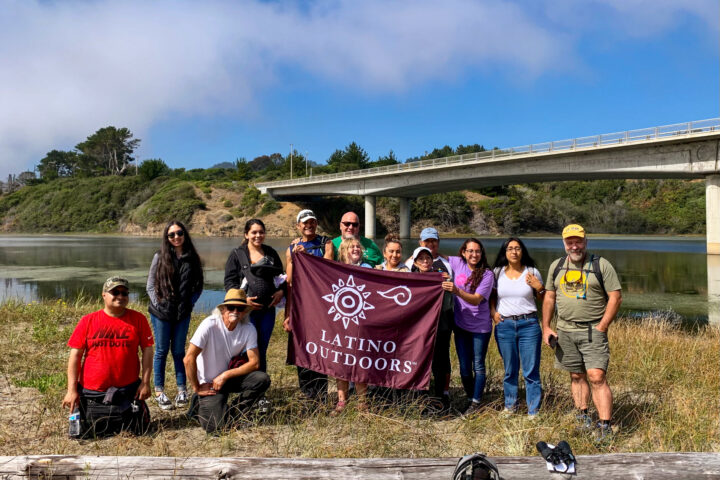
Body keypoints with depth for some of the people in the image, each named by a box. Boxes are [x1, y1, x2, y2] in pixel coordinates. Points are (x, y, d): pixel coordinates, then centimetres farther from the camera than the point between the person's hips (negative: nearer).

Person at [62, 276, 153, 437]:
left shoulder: (138, 319, -2)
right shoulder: (88, 321, -2)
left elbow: (147, 350, 0)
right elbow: (75, 355, -1)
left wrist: (145, 382, -6)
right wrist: (72, 390, -5)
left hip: (128, 390, 0)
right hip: (92, 392, 0)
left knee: (138, 429, -2)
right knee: (87, 432, 6)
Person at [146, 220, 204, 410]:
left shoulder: (192, 259, 3)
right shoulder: (160, 257, -2)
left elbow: (198, 286, 9)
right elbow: (150, 285, 1)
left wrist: (190, 303, -2)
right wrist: (158, 304, -8)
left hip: (183, 314, 1)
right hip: (161, 313, -1)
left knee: (179, 351, 10)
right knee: (161, 351, 7)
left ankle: (182, 390, 18)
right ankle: (159, 391, 16)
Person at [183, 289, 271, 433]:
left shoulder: (249, 329, -9)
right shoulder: (210, 325, -21)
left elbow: (255, 362, -12)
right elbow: (189, 359, -21)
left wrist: (226, 375, -20)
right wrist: (197, 388, -13)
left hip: (231, 378, 4)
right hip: (209, 384, -4)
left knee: (263, 379, -22)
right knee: (215, 427, -20)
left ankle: (230, 415, -1)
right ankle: (200, 404, 15)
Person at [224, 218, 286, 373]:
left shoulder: (271, 253, 13)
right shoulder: (237, 254, 2)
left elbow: (281, 275, 20)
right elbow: (229, 281, -2)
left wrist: (281, 291, 0)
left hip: (268, 309, 4)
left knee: (262, 350, 12)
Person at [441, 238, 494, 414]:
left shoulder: (487, 274, -10)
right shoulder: (458, 263, 0)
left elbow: (476, 300, -20)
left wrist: (457, 291, -35)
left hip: (480, 326, -3)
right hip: (461, 325, 3)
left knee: (478, 366, 4)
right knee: (464, 367, 7)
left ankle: (476, 402, 14)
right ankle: (470, 398, 24)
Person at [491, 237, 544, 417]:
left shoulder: (532, 272, 3)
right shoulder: (497, 273, 5)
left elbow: (544, 300, 10)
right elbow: (491, 296, 18)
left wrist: (538, 288, -8)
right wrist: (493, 312, 2)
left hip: (529, 324, -1)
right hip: (504, 325, 1)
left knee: (531, 371, -2)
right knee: (510, 370, 11)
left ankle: (533, 411, 8)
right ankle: (510, 406, 27)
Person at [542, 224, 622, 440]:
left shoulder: (601, 265, -2)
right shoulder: (556, 266, 11)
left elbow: (615, 297, -4)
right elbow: (549, 298, 16)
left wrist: (602, 327, -10)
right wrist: (546, 327, 9)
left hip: (592, 331, -4)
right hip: (565, 331, 4)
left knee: (597, 377, -11)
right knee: (576, 376, 11)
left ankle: (605, 427, -8)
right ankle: (583, 417, 23)